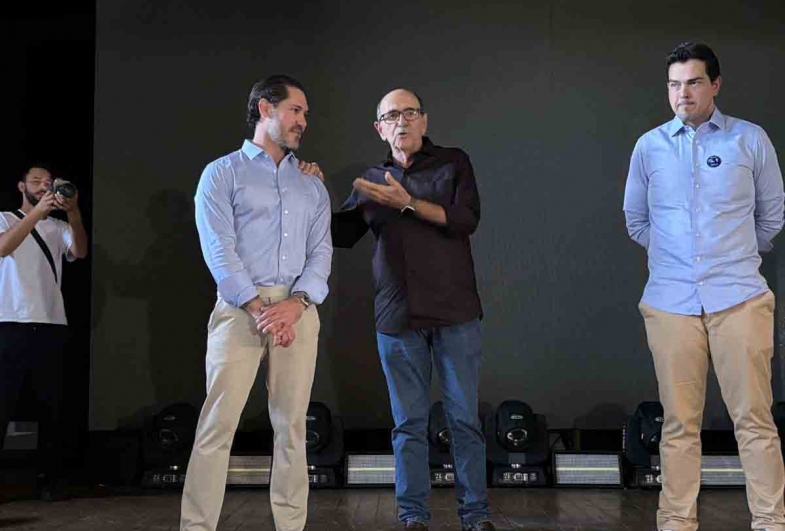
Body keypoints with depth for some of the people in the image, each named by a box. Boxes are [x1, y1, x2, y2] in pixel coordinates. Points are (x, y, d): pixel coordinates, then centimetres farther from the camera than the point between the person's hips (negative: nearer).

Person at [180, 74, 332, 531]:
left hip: (298, 311, 4)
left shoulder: (313, 186, 19)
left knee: (292, 425, 4)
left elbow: (321, 252, 8)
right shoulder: (223, 173, 6)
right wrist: (259, 309, -15)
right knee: (218, 423, -8)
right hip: (240, 308, -4)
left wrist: (294, 305, -10)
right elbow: (219, 250, -6)